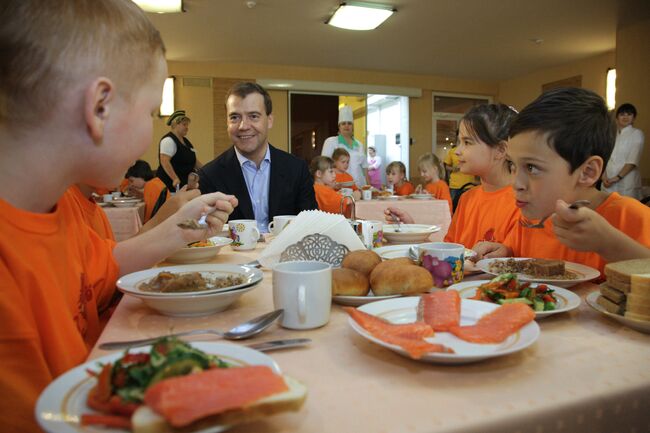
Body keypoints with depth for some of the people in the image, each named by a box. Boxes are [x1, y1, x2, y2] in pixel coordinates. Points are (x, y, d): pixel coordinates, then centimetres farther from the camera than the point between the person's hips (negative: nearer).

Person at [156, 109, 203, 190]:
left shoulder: (185, 141, 17)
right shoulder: (168, 140, -11)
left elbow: (193, 160, 24)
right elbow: (164, 161, -21)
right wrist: (175, 179, -29)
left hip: (185, 183, 8)